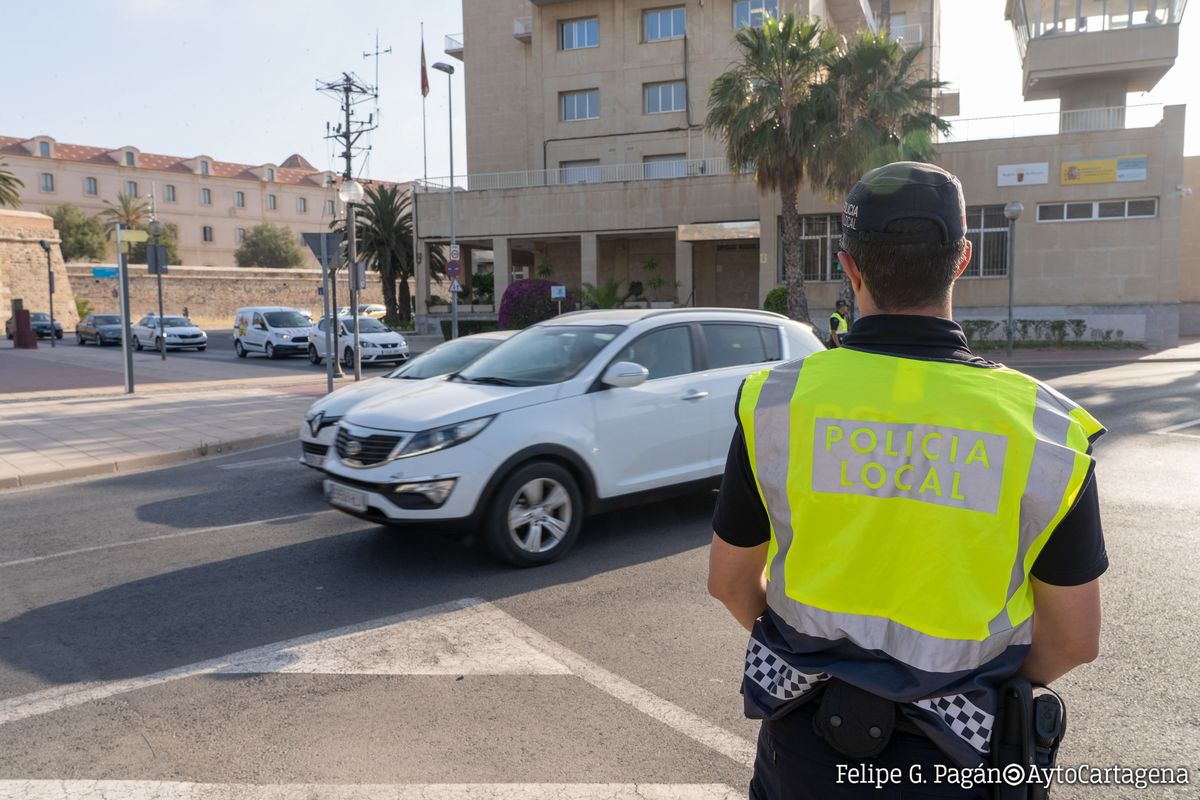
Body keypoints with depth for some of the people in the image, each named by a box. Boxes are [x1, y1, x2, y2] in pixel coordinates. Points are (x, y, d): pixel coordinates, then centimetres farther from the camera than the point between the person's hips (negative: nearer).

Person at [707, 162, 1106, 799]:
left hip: (803, 745, 1)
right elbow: (1075, 640, -5)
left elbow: (730, 581, -4)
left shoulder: (777, 403, -15)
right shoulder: (1044, 428, -15)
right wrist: (982, 682, 12)